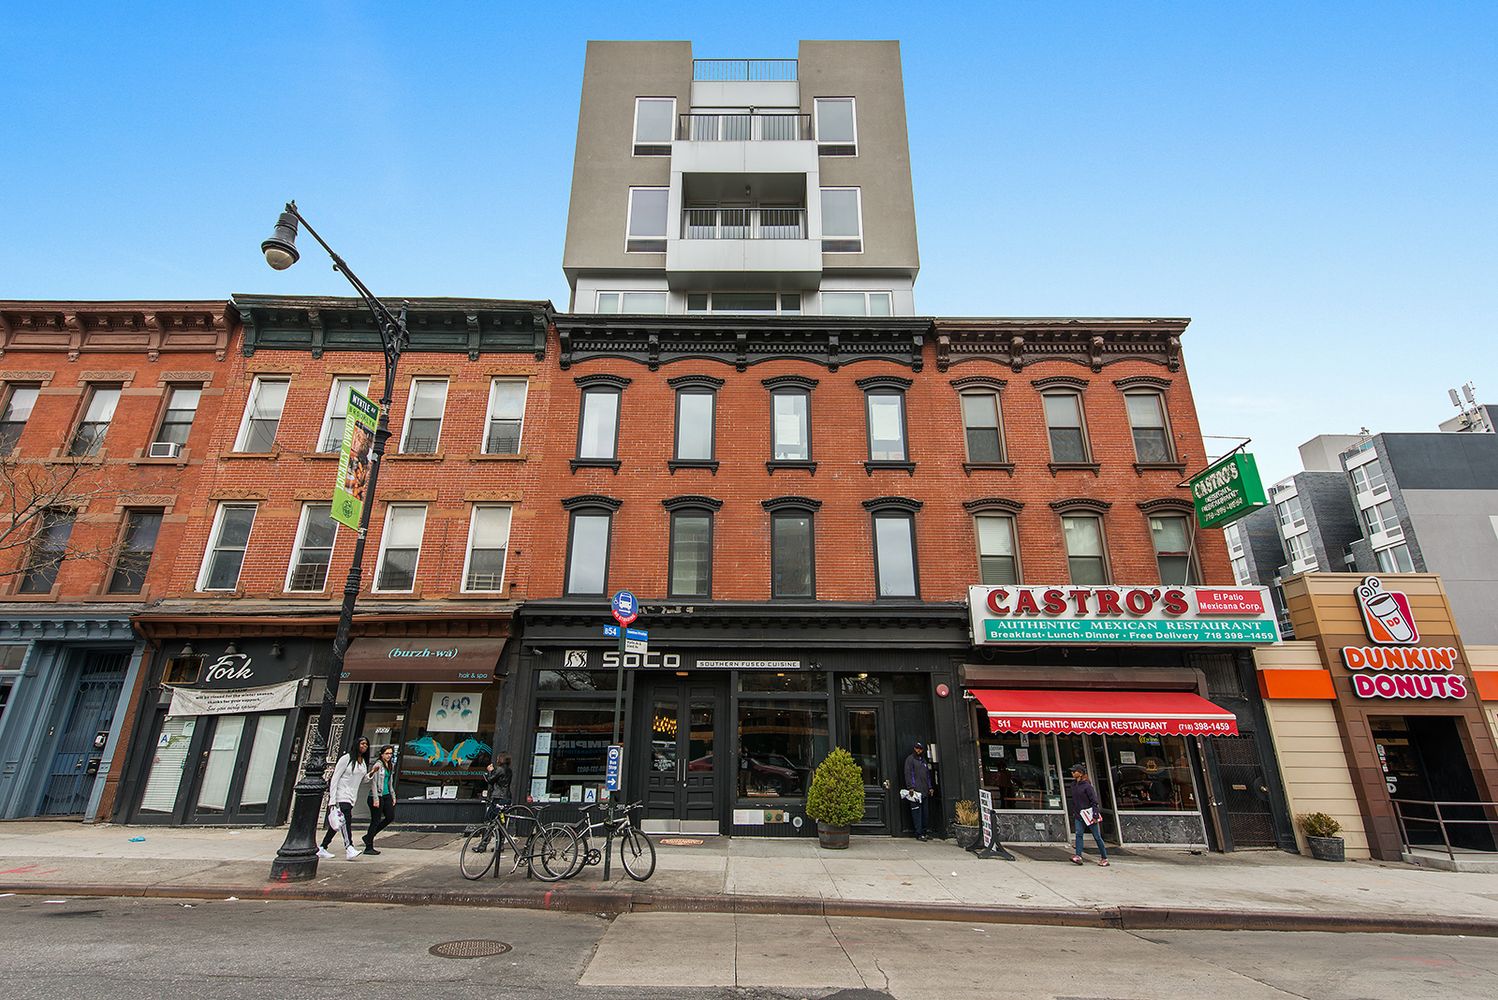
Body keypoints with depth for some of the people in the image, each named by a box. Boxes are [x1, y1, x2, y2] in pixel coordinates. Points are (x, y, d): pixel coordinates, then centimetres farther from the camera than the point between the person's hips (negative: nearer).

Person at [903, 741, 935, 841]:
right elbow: (908, 774, -9)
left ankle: (924, 832, 16)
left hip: (925, 791, 7)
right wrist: (910, 787, -16)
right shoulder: (910, 759, -2)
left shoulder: (924, 760, 21)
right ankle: (919, 834, -5)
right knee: (917, 812, -8)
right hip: (915, 790, -7)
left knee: (925, 812, 8)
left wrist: (930, 787, 17)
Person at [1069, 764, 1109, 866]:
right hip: (1079, 815, 6)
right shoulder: (1073, 784, 8)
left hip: (1089, 813, -6)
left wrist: (1095, 815, -18)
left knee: (1097, 836, 3)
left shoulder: (1086, 785, -13)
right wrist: (1074, 811, 16)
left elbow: (1095, 801, -14)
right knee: (1078, 834, -8)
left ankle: (1104, 858, 16)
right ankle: (1078, 856, -14)